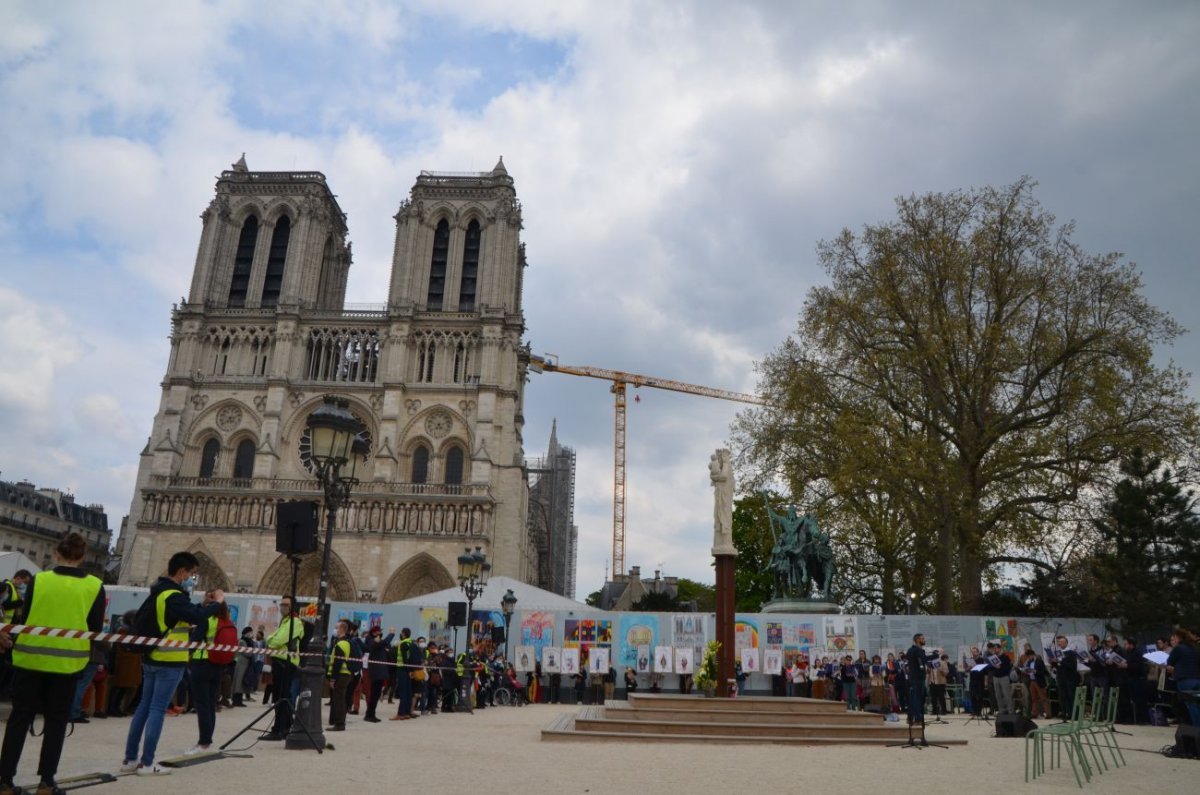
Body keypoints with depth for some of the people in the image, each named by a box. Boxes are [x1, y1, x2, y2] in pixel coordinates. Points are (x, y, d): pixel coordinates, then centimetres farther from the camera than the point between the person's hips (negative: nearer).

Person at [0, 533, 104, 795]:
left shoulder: (38, 580, -6)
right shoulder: (94, 586, -6)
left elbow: (23, 618, -3)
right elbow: (95, 629, -1)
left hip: (31, 658, 0)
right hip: (68, 662, 0)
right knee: (56, 721, 11)